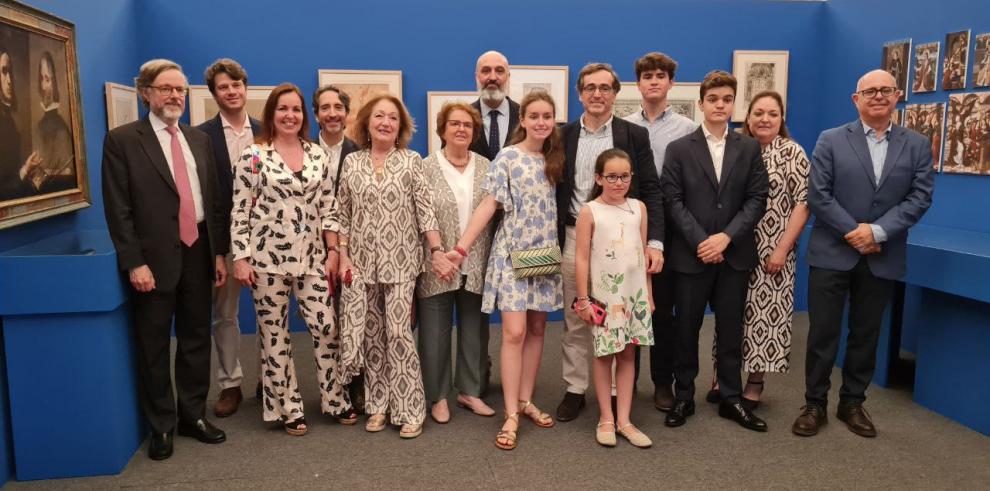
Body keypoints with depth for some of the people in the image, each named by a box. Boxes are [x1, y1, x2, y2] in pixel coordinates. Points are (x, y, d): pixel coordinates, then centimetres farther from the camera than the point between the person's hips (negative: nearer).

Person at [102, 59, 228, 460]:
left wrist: (219, 252, 7)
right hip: (154, 259, -4)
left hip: (198, 254, 5)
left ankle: (193, 415, 28)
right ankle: (161, 426, 23)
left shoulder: (199, 139, 11)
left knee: (197, 340, 13)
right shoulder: (122, 140, -5)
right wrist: (134, 263, -15)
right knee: (153, 346, 8)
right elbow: (118, 209, -9)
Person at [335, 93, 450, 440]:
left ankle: (410, 411, 6)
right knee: (371, 335, 7)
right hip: (362, 262, 2)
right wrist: (343, 256, 1)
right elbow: (343, 215, 8)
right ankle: (378, 406, 22)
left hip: (401, 262, -2)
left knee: (398, 333, -5)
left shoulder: (411, 161, 1)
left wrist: (437, 251, -10)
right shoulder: (351, 162, 5)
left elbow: (425, 210, -3)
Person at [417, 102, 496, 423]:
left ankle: (470, 391, 28)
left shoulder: (486, 167, 7)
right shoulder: (426, 168, -2)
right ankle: (438, 396, 21)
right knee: (436, 331, 6)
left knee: (475, 330, 12)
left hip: (476, 266, 3)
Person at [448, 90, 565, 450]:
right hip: (513, 254, -5)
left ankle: (526, 401, 22)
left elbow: (559, 206, 13)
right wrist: (462, 247, -18)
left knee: (537, 329, 9)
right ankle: (511, 415, 0)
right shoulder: (508, 157, -6)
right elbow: (488, 205, -10)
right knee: (514, 332, -8)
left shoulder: (554, 159, 7)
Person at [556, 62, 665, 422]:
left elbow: (650, 191, -2)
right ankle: (574, 390, 21)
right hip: (574, 238, 2)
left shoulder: (635, 135, 2)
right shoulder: (564, 136, 7)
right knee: (575, 321, 9)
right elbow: (557, 191, 8)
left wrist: (654, 241, -12)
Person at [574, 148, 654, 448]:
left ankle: (624, 420, 16)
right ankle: (606, 419, 17)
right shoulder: (589, 212, -6)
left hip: (635, 293, 4)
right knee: (604, 355, 4)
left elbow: (644, 252, 10)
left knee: (628, 354, 8)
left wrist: (649, 294, 10)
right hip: (605, 294, -3)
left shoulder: (638, 208, 6)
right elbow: (582, 258, -6)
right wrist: (583, 299, -8)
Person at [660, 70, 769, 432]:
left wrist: (726, 236, -11)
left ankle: (731, 399, 22)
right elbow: (673, 201, -4)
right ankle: (683, 397, 19)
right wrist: (701, 242, -13)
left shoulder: (749, 148, 8)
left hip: (734, 253, 2)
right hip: (691, 254, -1)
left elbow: (757, 199, 1)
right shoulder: (679, 149, 2)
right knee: (686, 329, 6)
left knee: (731, 330, 9)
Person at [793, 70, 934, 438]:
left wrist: (877, 231, -15)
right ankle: (815, 404, 16)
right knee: (822, 333, 2)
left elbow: (920, 197, -3)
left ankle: (853, 403, 27)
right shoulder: (831, 141, 0)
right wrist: (853, 232, -14)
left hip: (881, 258, 2)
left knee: (866, 335, 12)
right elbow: (817, 195, -7)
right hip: (832, 254, -2)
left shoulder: (917, 146, 7)